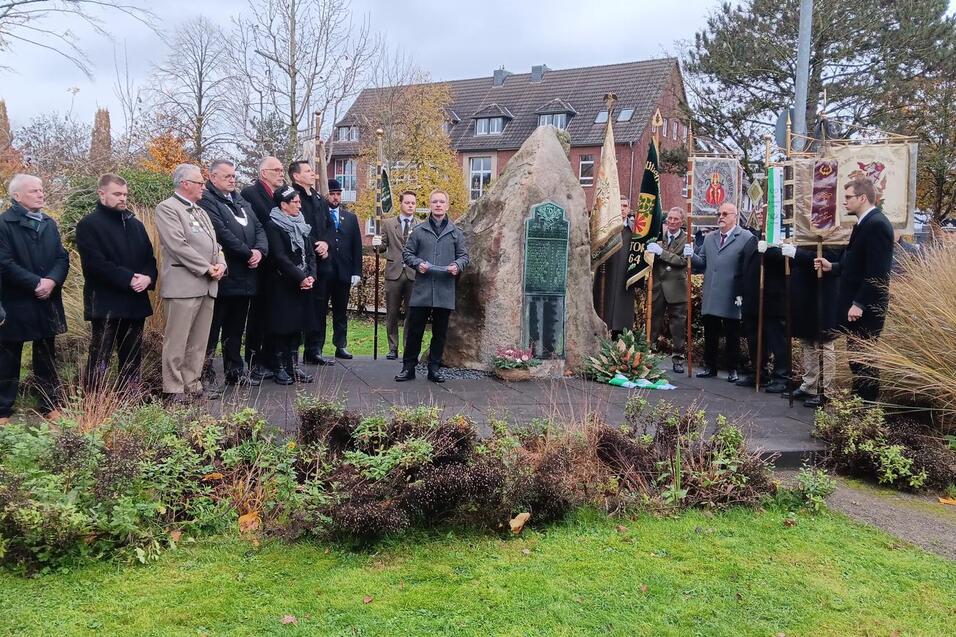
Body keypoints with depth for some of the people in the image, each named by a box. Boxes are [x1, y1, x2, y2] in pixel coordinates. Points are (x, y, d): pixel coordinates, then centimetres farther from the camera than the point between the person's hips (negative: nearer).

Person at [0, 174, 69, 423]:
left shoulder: (49, 223, 12)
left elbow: (62, 258, 5)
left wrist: (52, 280, -13)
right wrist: (35, 283, -20)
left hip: (47, 302, 6)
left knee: (47, 358, 12)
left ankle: (50, 406, 21)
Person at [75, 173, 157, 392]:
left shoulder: (135, 224, 16)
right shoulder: (88, 225, -4)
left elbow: (149, 257, 13)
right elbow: (95, 263, -15)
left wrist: (148, 277, -9)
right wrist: (128, 279, -19)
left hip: (135, 302, 6)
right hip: (105, 304, -6)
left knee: (132, 358, 12)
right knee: (100, 360, -5)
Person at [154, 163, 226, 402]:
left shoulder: (200, 212, 22)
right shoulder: (167, 209, -4)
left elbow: (214, 243, 21)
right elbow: (178, 246, -14)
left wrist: (220, 264, 0)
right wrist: (206, 268, -14)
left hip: (208, 285, 8)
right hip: (183, 284, -8)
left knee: (199, 342, 11)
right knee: (177, 341, -3)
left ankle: (193, 384, 19)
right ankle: (174, 389, 3)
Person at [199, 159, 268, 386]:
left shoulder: (241, 201, 19)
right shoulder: (207, 201, -9)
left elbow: (259, 228, 12)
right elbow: (223, 234, -19)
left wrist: (260, 250, -7)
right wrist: (248, 254, -14)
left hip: (244, 277, 8)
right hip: (222, 278, -8)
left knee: (236, 329, 16)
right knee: (213, 330, -1)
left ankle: (235, 371, 25)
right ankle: (206, 374, 6)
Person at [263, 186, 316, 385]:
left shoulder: (302, 225, 13)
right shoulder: (273, 225, -9)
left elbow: (310, 253, 10)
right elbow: (279, 257, -16)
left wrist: (311, 276, -6)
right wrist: (300, 277, -18)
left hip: (303, 284, 7)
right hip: (283, 285, -7)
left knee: (297, 324, 9)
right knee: (282, 326, -1)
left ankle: (292, 366, 17)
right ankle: (281, 368, 8)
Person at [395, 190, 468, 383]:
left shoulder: (455, 232, 8)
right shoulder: (419, 230, 5)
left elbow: (464, 255, 10)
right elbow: (407, 253, 8)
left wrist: (457, 265, -11)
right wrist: (418, 263, -10)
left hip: (445, 290, 1)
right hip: (421, 289, -1)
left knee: (440, 332, 8)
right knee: (415, 329, 2)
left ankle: (434, 368, 19)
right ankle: (408, 367, 12)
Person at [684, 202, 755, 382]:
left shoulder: (747, 238, -5)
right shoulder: (709, 238, 15)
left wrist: (742, 294, -15)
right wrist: (691, 256, -5)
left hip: (732, 298, -5)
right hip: (710, 298, 5)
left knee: (732, 335, 6)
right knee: (710, 335, 10)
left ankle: (732, 369, 16)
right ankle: (710, 367, 20)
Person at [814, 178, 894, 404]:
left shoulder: (877, 224, -16)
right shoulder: (864, 223, 15)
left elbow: (877, 272, -22)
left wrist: (859, 304, -22)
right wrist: (831, 266, 9)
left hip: (865, 308, -10)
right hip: (856, 304, 10)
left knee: (864, 359, -3)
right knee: (857, 357, 13)